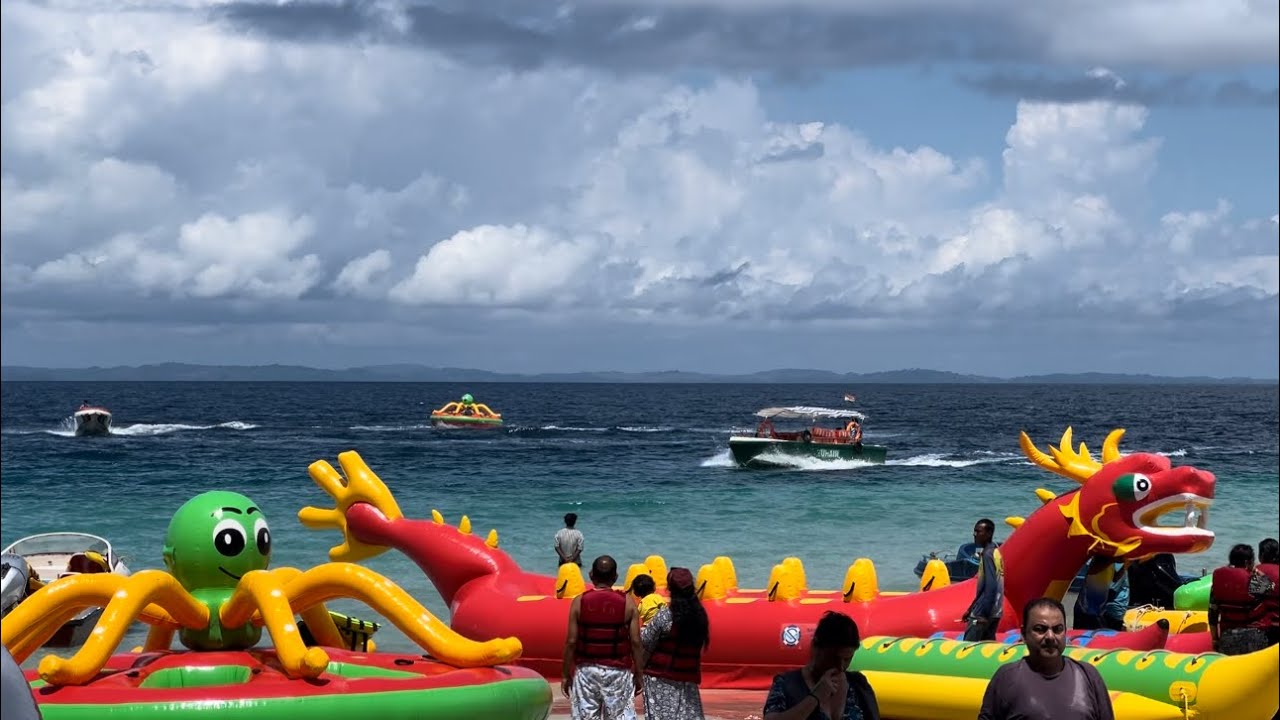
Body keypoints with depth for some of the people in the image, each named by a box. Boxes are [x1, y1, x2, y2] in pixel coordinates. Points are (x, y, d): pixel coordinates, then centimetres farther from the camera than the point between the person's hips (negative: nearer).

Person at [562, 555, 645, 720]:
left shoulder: (579, 602, -3)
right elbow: (635, 642, -4)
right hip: (618, 671, 0)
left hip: (587, 670, 0)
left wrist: (565, 674, 4)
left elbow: (571, 642, -4)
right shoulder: (627, 603, -4)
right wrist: (639, 675, 5)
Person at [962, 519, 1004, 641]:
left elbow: (990, 586, -21)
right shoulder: (995, 552, 15)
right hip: (994, 612, 9)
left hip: (983, 614, -9)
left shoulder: (987, 554, -14)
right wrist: (971, 609, 22)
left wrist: (983, 614, -22)